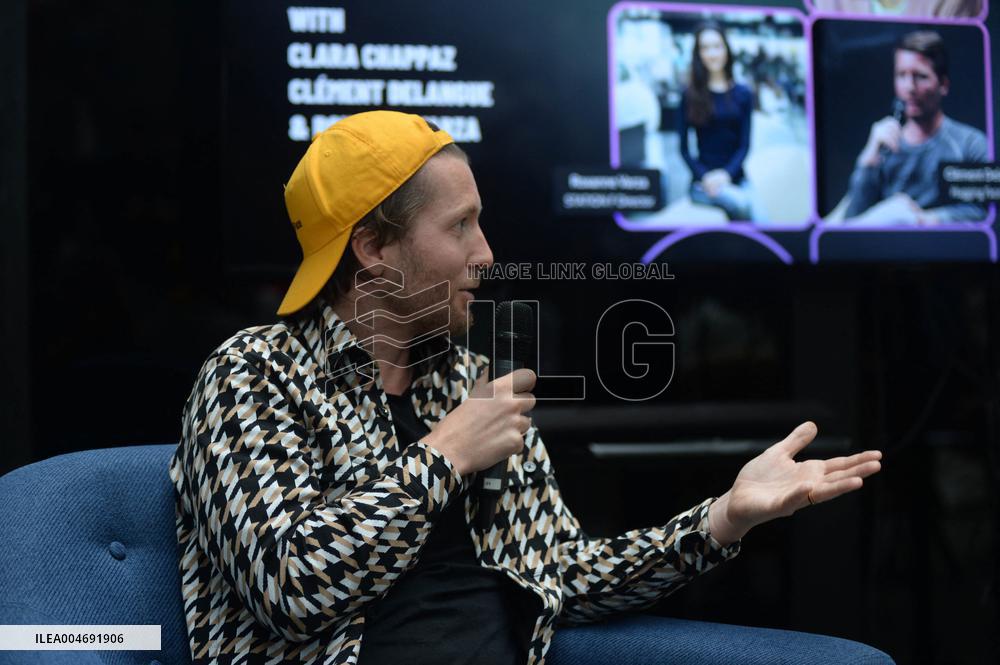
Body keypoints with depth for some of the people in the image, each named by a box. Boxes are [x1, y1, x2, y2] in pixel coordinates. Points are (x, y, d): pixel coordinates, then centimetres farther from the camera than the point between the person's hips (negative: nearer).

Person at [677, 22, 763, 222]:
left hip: (735, 178, 2)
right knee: (742, 204, -33)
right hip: (704, 182, -2)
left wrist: (726, 174, -13)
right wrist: (704, 176, -13)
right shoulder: (690, 96, 5)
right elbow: (683, 147, 3)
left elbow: (744, 145, 6)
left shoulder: (743, 94, 11)